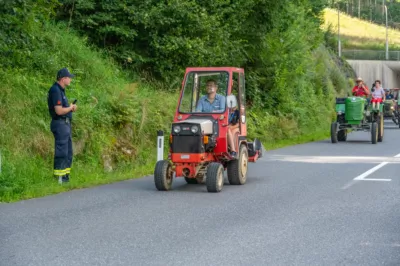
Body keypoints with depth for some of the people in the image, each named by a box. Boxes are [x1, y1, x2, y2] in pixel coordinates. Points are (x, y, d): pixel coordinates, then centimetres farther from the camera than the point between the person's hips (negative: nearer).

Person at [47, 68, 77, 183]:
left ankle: (66, 176, 20)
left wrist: (71, 107, 6)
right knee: (61, 152, -8)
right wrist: (70, 107, -7)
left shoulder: (60, 90, 16)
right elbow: (59, 111, -23)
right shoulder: (55, 91, -16)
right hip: (60, 124, -11)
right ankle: (59, 178, -5)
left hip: (65, 124, 11)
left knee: (68, 152, 14)